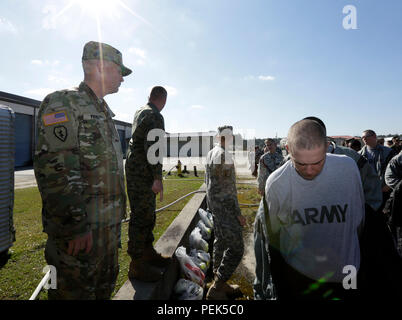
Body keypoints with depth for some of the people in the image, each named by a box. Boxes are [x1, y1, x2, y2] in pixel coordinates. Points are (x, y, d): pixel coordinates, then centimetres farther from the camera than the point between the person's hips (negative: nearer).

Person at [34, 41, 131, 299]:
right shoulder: (62, 103, -10)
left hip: (110, 224, 9)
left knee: (105, 288, 21)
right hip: (80, 228, -9)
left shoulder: (104, 111, 18)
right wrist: (75, 227, -23)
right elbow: (54, 169, -21)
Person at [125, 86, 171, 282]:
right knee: (141, 215, -6)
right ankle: (137, 265, 2)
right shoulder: (155, 116, -14)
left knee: (148, 212, 16)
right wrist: (157, 178, -26)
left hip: (135, 168, 10)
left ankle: (148, 252, 28)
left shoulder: (140, 112, 17)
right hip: (142, 172, -10)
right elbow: (152, 148, -24)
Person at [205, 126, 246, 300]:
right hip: (225, 206, -10)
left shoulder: (210, 153, 11)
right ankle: (215, 290, 7)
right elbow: (228, 188, -21)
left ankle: (218, 283, 31)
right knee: (236, 248, -2)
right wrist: (238, 213, -16)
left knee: (220, 242, 18)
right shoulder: (224, 155, -19)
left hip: (213, 204, 10)